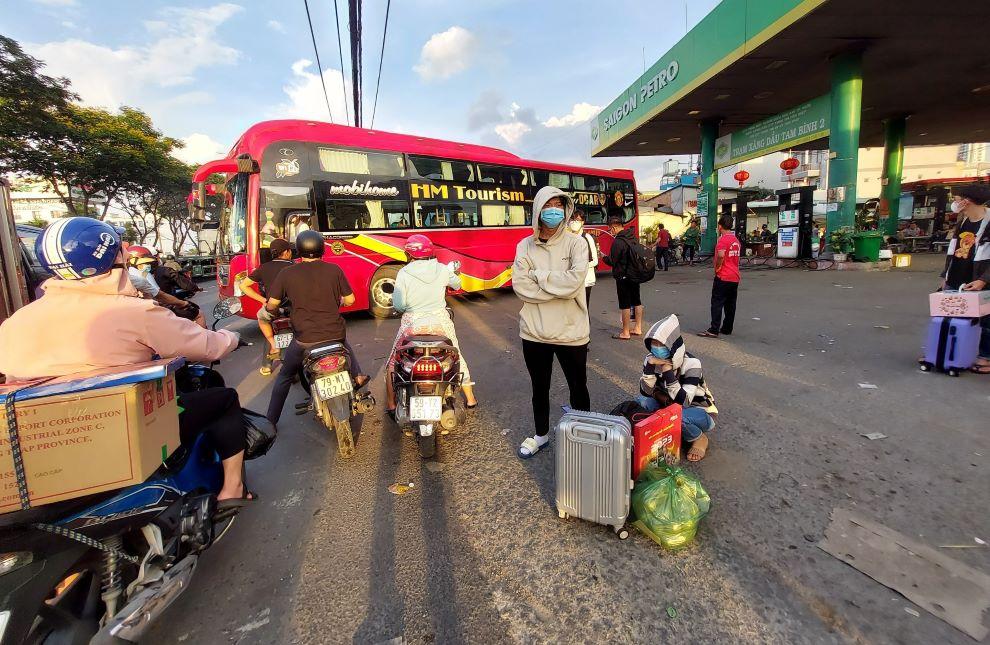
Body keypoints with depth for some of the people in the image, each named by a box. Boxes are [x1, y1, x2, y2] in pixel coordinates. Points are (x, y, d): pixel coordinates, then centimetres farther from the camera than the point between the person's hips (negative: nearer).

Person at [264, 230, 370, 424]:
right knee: (346, 345, 39)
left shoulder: (287, 273, -2)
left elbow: (271, 305, 1)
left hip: (304, 338, -1)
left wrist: (273, 310, 25)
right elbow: (350, 300, 4)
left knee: (284, 377, 21)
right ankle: (358, 376, 40)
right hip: (335, 333, 1)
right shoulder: (334, 270, -1)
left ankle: (271, 420, 24)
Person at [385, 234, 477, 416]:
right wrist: (452, 270, 35)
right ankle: (470, 399, 28)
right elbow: (457, 284, 16)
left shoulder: (404, 273, -10)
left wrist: (395, 297, 10)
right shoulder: (442, 269, -3)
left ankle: (391, 405, 19)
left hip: (413, 324, -2)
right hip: (440, 321, 3)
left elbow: (398, 305, -12)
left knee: (394, 363, 16)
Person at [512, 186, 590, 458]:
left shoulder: (576, 243, -6)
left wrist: (539, 275, -12)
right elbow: (520, 285, -11)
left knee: (578, 387, 15)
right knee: (539, 388, 19)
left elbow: (574, 282, -21)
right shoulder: (525, 245, 1)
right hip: (534, 332, 3)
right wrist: (559, 287, -17)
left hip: (571, 331, -2)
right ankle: (541, 435, 40)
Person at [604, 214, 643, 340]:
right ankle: (638, 328, 26)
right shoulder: (633, 237, 6)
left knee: (625, 304, -1)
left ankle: (625, 333, 5)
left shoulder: (617, 241, -20)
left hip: (623, 276, -8)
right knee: (636, 301, 16)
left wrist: (604, 257, 3)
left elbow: (612, 261, -15)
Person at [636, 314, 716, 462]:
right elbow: (645, 392, -15)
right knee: (641, 401, -22)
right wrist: (650, 366, -30)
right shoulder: (652, 359, -13)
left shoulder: (691, 363, -26)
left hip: (698, 410, -4)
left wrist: (668, 371, -39)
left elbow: (684, 402, -31)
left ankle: (699, 439, -3)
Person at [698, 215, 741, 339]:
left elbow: (721, 255, -31)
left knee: (717, 303, -6)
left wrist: (717, 267, -17)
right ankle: (727, 329, 18)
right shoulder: (736, 240, 14)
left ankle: (714, 330, -7)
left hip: (723, 277, -8)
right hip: (734, 277, 8)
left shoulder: (723, 239, -15)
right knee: (730, 304, 12)